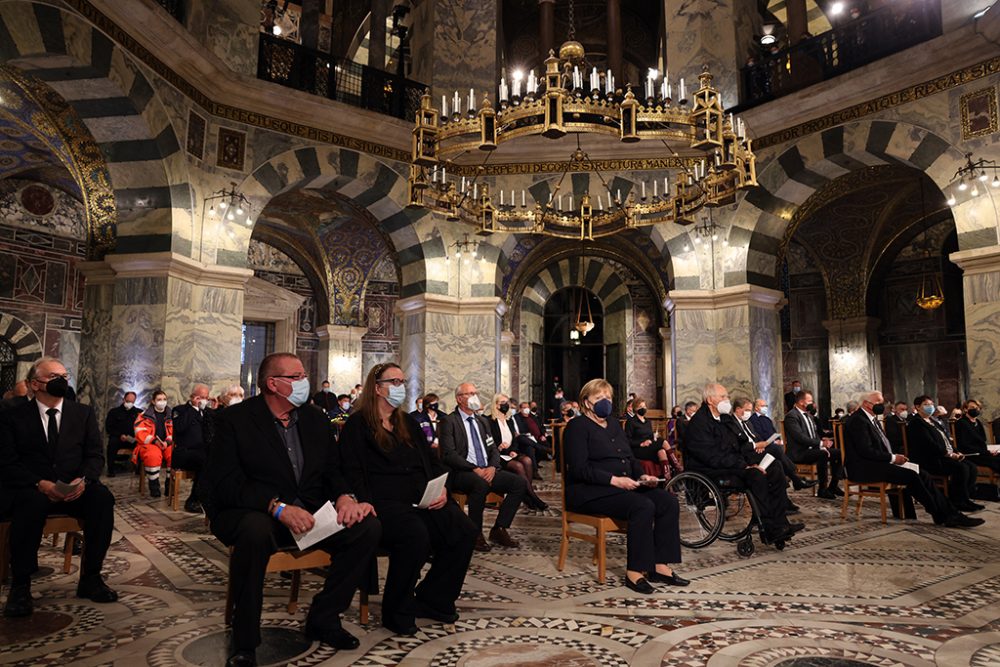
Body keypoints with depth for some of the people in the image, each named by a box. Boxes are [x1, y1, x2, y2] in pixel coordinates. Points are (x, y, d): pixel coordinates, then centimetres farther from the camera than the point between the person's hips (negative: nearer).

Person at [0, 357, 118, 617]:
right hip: (31, 489, -2)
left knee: (103, 497, -30)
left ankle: (90, 578, -19)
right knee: (30, 502, -37)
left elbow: (95, 455, 6)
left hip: (75, 489, 2)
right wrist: (39, 484, -20)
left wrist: (84, 479, -16)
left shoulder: (84, 413, 12)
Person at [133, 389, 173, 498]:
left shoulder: (170, 415, 12)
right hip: (148, 444, -3)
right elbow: (140, 433, -6)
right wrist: (154, 441, -18)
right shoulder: (145, 415, 3)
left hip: (167, 445, 3)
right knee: (153, 456, -37)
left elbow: (174, 432, 9)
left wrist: (167, 442, -11)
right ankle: (154, 488, -22)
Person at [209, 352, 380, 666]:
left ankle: (322, 618, 1)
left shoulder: (316, 420, 10)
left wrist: (345, 497, -13)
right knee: (256, 531, -39)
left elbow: (333, 471, 11)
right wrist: (278, 508, -28)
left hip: (309, 513, 5)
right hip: (253, 513, -5)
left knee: (368, 527, -17)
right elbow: (226, 483, -15)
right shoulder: (235, 419, -6)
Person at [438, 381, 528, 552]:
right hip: (460, 473, -7)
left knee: (520, 483, -14)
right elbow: (448, 454, -13)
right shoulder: (449, 422, -3)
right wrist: (474, 469, -21)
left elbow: (493, 449, 16)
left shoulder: (482, 421, 19)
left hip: (487, 470, 7)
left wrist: (492, 467, -7)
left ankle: (499, 529, -4)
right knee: (481, 484, -38)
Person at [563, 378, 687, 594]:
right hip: (589, 491, -8)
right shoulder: (578, 427, -6)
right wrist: (613, 479, -24)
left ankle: (660, 566, -10)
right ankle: (634, 572, -20)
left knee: (668, 500, -12)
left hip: (624, 486, 8)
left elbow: (630, 458, 21)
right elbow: (579, 469, -17)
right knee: (643, 506, -30)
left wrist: (642, 476, 0)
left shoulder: (614, 424, 20)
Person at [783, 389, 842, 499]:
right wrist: (820, 443, -26)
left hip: (813, 448, 10)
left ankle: (833, 486, 5)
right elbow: (800, 437, -23)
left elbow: (815, 434, 21)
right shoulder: (791, 416, -14)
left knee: (838, 452, -2)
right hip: (799, 453, -10)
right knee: (823, 454, -33)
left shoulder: (809, 415, 18)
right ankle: (822, 490, -23)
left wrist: (823, 441, -1)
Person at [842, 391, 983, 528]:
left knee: (922, 475, -6)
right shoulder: (858, 420, -14)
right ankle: (941, 515, -10)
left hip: (877, 463, 10)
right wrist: (892, 458, -13)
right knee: (912, 476, -22)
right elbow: (866, 451, -21)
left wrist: (894, 456, 2)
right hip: (865, 468, -10)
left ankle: (949, 513, -10)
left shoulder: (872, 419, 19)